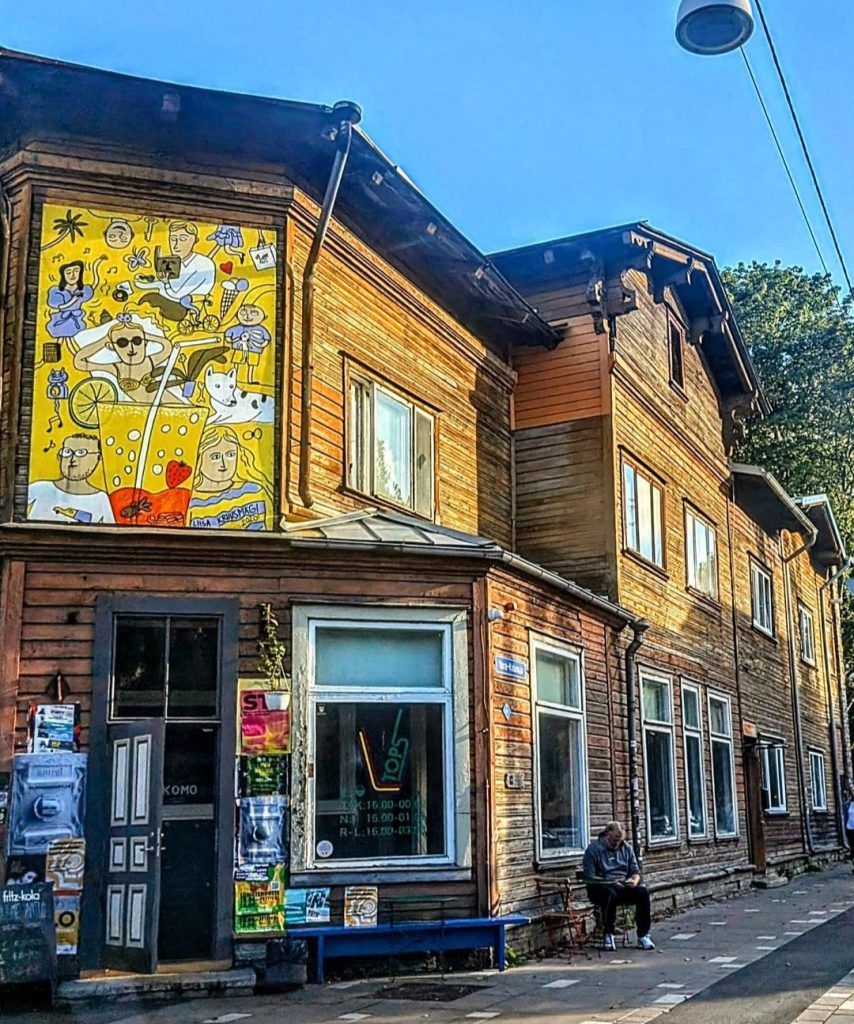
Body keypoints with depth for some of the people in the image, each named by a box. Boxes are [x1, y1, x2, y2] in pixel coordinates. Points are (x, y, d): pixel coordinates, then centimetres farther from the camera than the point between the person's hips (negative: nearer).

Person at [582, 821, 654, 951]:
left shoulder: (626, 848, 11)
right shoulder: (593, 849, -5)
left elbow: (635, 871, 12)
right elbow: (589, 878, -11)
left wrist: (634, 880, -13)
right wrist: (612, 883, -21)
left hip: (624, 887, 5)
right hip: (601, 887, -4)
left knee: (643, 891, -24)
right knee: (610, 894, -39)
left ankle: (643, 936, -19)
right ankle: (608, 935, -22)